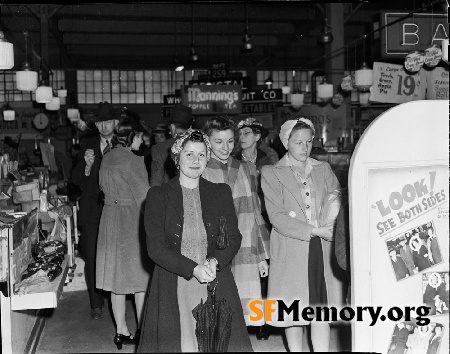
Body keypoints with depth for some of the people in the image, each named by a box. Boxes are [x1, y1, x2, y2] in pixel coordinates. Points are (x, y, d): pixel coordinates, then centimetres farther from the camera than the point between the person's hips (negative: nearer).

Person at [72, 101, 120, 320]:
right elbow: (77, 180, 7)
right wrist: (87, 165, -11)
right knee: (92, 257, 1)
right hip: (92, 210, 2)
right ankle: (96, 304, 14)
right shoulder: (87, 146, 11)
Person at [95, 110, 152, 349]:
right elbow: (143, 197, -15)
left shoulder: (107, 159, 7)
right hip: (131, 219, -7)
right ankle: (143, 331, 10)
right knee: (141, 278, 4)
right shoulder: (132, 161, -17)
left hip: (110, 218, 8)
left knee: (117, 277, 12)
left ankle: (122, 331, 20)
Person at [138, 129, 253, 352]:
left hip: (216, 284, 2)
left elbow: (233, 238, 6)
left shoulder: (221, 193, 10)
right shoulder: (158, 196, 2)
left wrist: (214, 261, -13)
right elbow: (156, 247, -4)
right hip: (173, 286, -2)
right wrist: (193, 269, -15)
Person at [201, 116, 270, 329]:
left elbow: (256, 213, 16)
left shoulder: (246, 169, 13)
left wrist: (262, 256, 14)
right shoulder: (199, 172, 0)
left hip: (246, 258, 4)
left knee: (241, 316, 3)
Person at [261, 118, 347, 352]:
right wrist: (313, 231, -16)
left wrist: (332, 227, -16)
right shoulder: (271, 173, 2)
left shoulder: (323, 169, 13)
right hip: (291, 251, -2)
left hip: (323, 250, 2)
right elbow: (277, 217, -8)